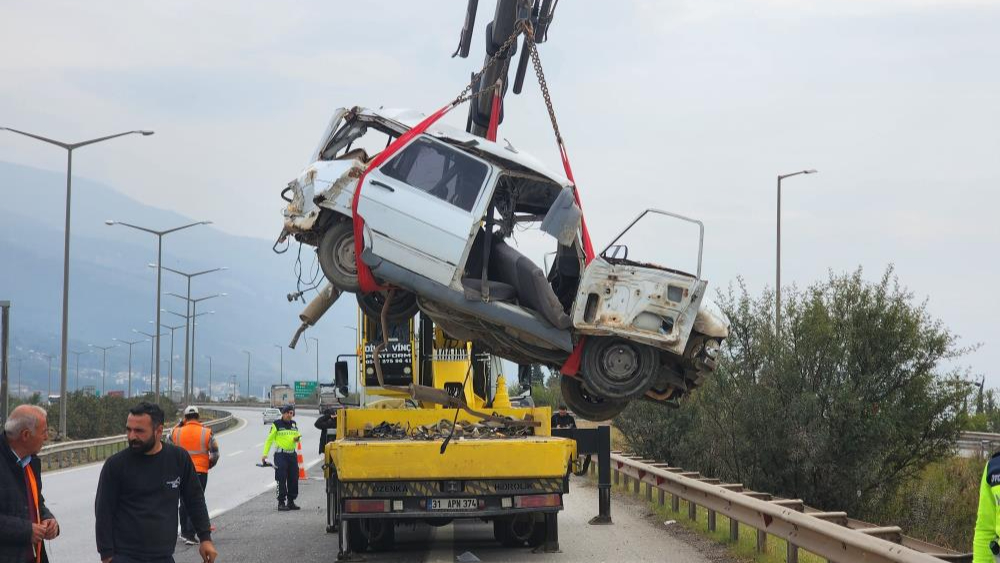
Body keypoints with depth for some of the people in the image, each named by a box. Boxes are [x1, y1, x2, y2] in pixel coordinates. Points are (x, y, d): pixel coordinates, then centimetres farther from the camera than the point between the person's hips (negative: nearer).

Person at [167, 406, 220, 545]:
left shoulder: (176, 432, -2)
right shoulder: (207, 433, -5)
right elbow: (215, 454, -3)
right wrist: (209, 465, 13)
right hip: (200, 471, -2)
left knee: (184, 502, 17)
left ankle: (184, 532, 25)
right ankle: (190, 535, -5)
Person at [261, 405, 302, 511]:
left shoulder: (294, 425, 14)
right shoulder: (277, 424, -2)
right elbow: (269, 439, -1)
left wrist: (297, 439, -1)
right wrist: (265, 453, -8)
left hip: (292, 454, 5)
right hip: (281, 454, -5)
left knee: (293, 478, 5)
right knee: (281, 479, -8)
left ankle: (291, 501, 14)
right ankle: (281, 502, -5)